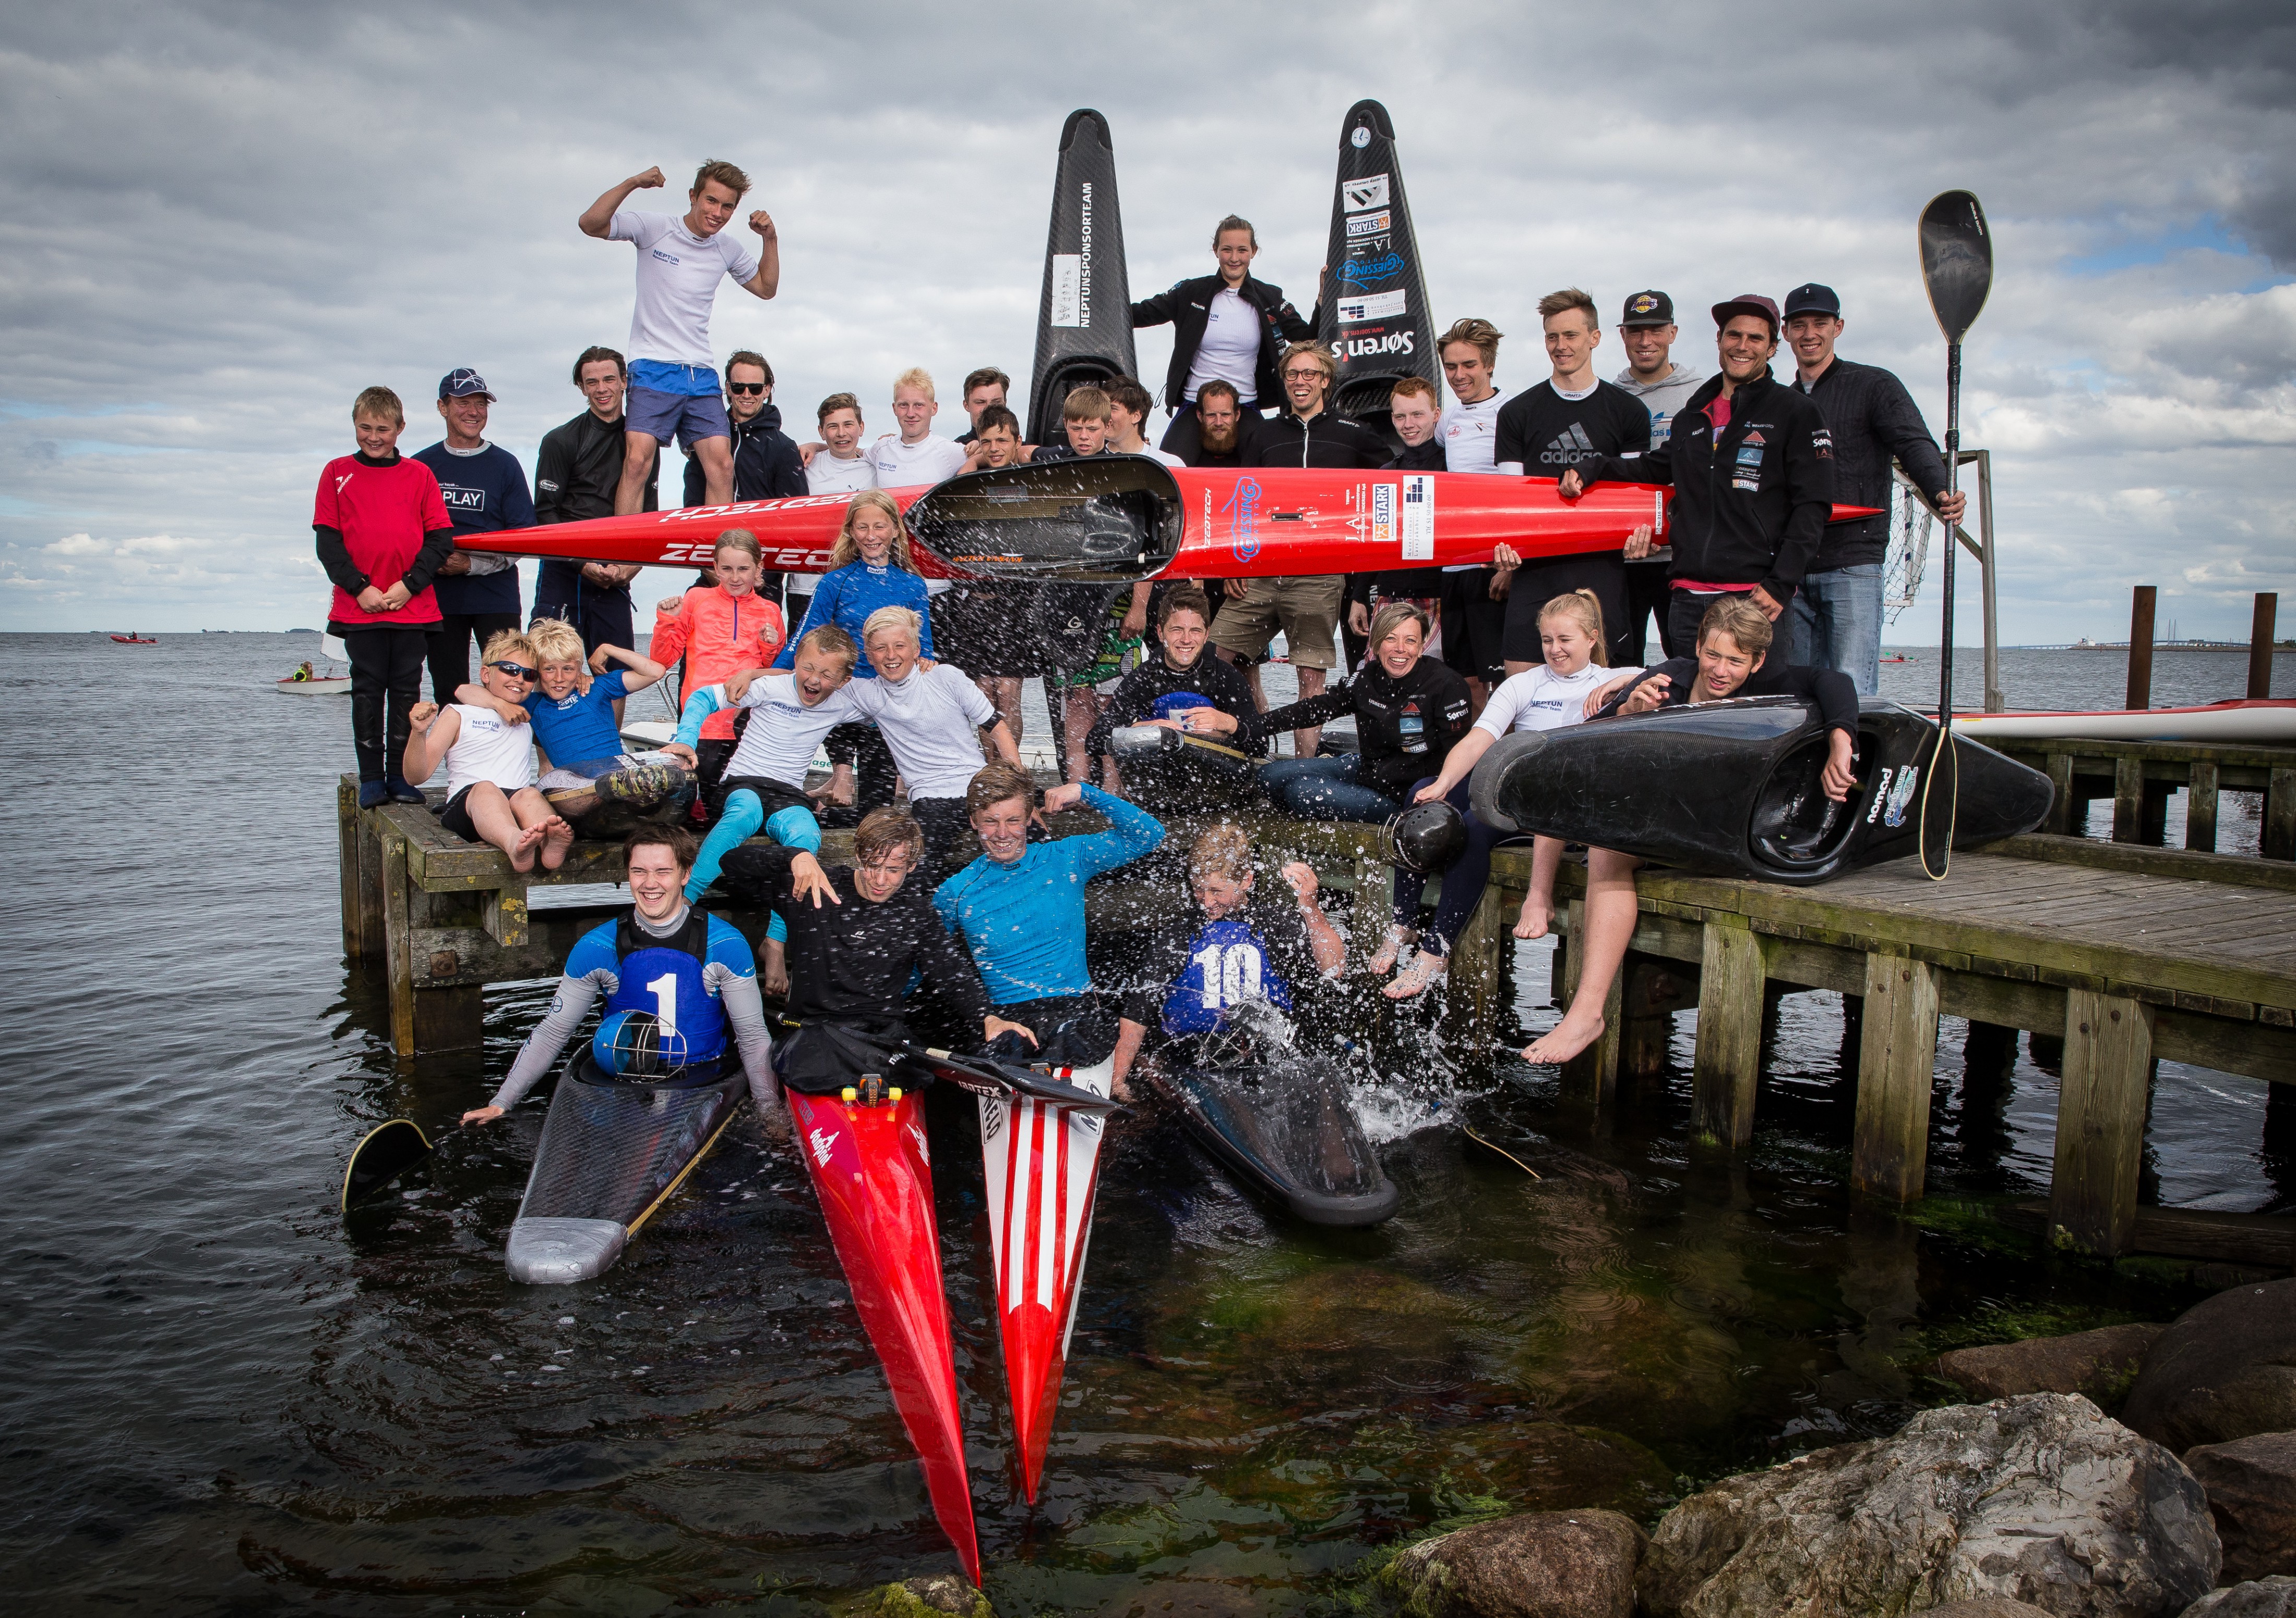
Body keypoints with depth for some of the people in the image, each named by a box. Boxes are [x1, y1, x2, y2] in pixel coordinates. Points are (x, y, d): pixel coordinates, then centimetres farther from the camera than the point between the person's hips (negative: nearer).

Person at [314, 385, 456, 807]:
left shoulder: (419, 474, 7)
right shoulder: (337, 473, 7)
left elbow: (441, 538, 2)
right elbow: (327, 541, 2)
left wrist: (409, 584, -10)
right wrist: (360, 588, -10)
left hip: (413, 606, 0)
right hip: (359, 607, 0)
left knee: (406, 690, 4)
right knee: (367, 690, 2)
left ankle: (400, 775, 12)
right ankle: (371, 777, 8)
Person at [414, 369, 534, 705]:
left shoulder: (505, 465, 4)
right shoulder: (420, 466, 10)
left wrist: (472, 563, -12)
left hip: (495, 596, -2)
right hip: (439, 597, 2)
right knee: (448, 693, 6)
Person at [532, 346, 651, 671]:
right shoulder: (561, 441, 3)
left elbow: (648, 515, 11)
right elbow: (545, 513, -1)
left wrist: (632, 565, -6)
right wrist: (583, 564, -12)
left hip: (616, 576, 3)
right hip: (564, 574, -3)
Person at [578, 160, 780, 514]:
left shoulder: (728, 249, 13)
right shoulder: (655, 228, -2)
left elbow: (766, 288, 25)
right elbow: (590, 224, -12)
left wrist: (770, 239, 11)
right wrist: (633, 183, -22)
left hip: (702, 375, 4)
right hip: (653, 368, -4)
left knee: (721, 465, -6)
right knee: (638, 460, -18)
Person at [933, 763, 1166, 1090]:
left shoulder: (1065, 859, 6)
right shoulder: (954, 894, 6)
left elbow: (1148, 834, 1)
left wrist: (1085, 792, -6)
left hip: (1076, 1012, 0)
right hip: (1002, 1016, 0)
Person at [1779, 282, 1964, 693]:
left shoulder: (1874, 386, 5)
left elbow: (1915, 445, -10)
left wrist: (1940, 494, -30)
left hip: (1853, 566, -5)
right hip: (1794, 572, 5)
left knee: (1852, 692, -12)